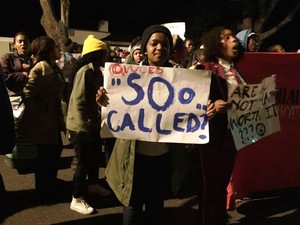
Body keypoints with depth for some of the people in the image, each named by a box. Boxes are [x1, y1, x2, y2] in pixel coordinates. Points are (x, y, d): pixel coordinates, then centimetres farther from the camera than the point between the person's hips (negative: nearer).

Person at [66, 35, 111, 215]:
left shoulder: (95, 70, 9)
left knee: (95, 155, 20)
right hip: (81, 125, -9)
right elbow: (78, 101, -23)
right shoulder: (85, 71, -21)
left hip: (91, 123, 9)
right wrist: (85, 124, -19)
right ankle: (77, 199, 16)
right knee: (84, 161, 0)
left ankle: (93, 185, 42)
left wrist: (94, 121, 12)